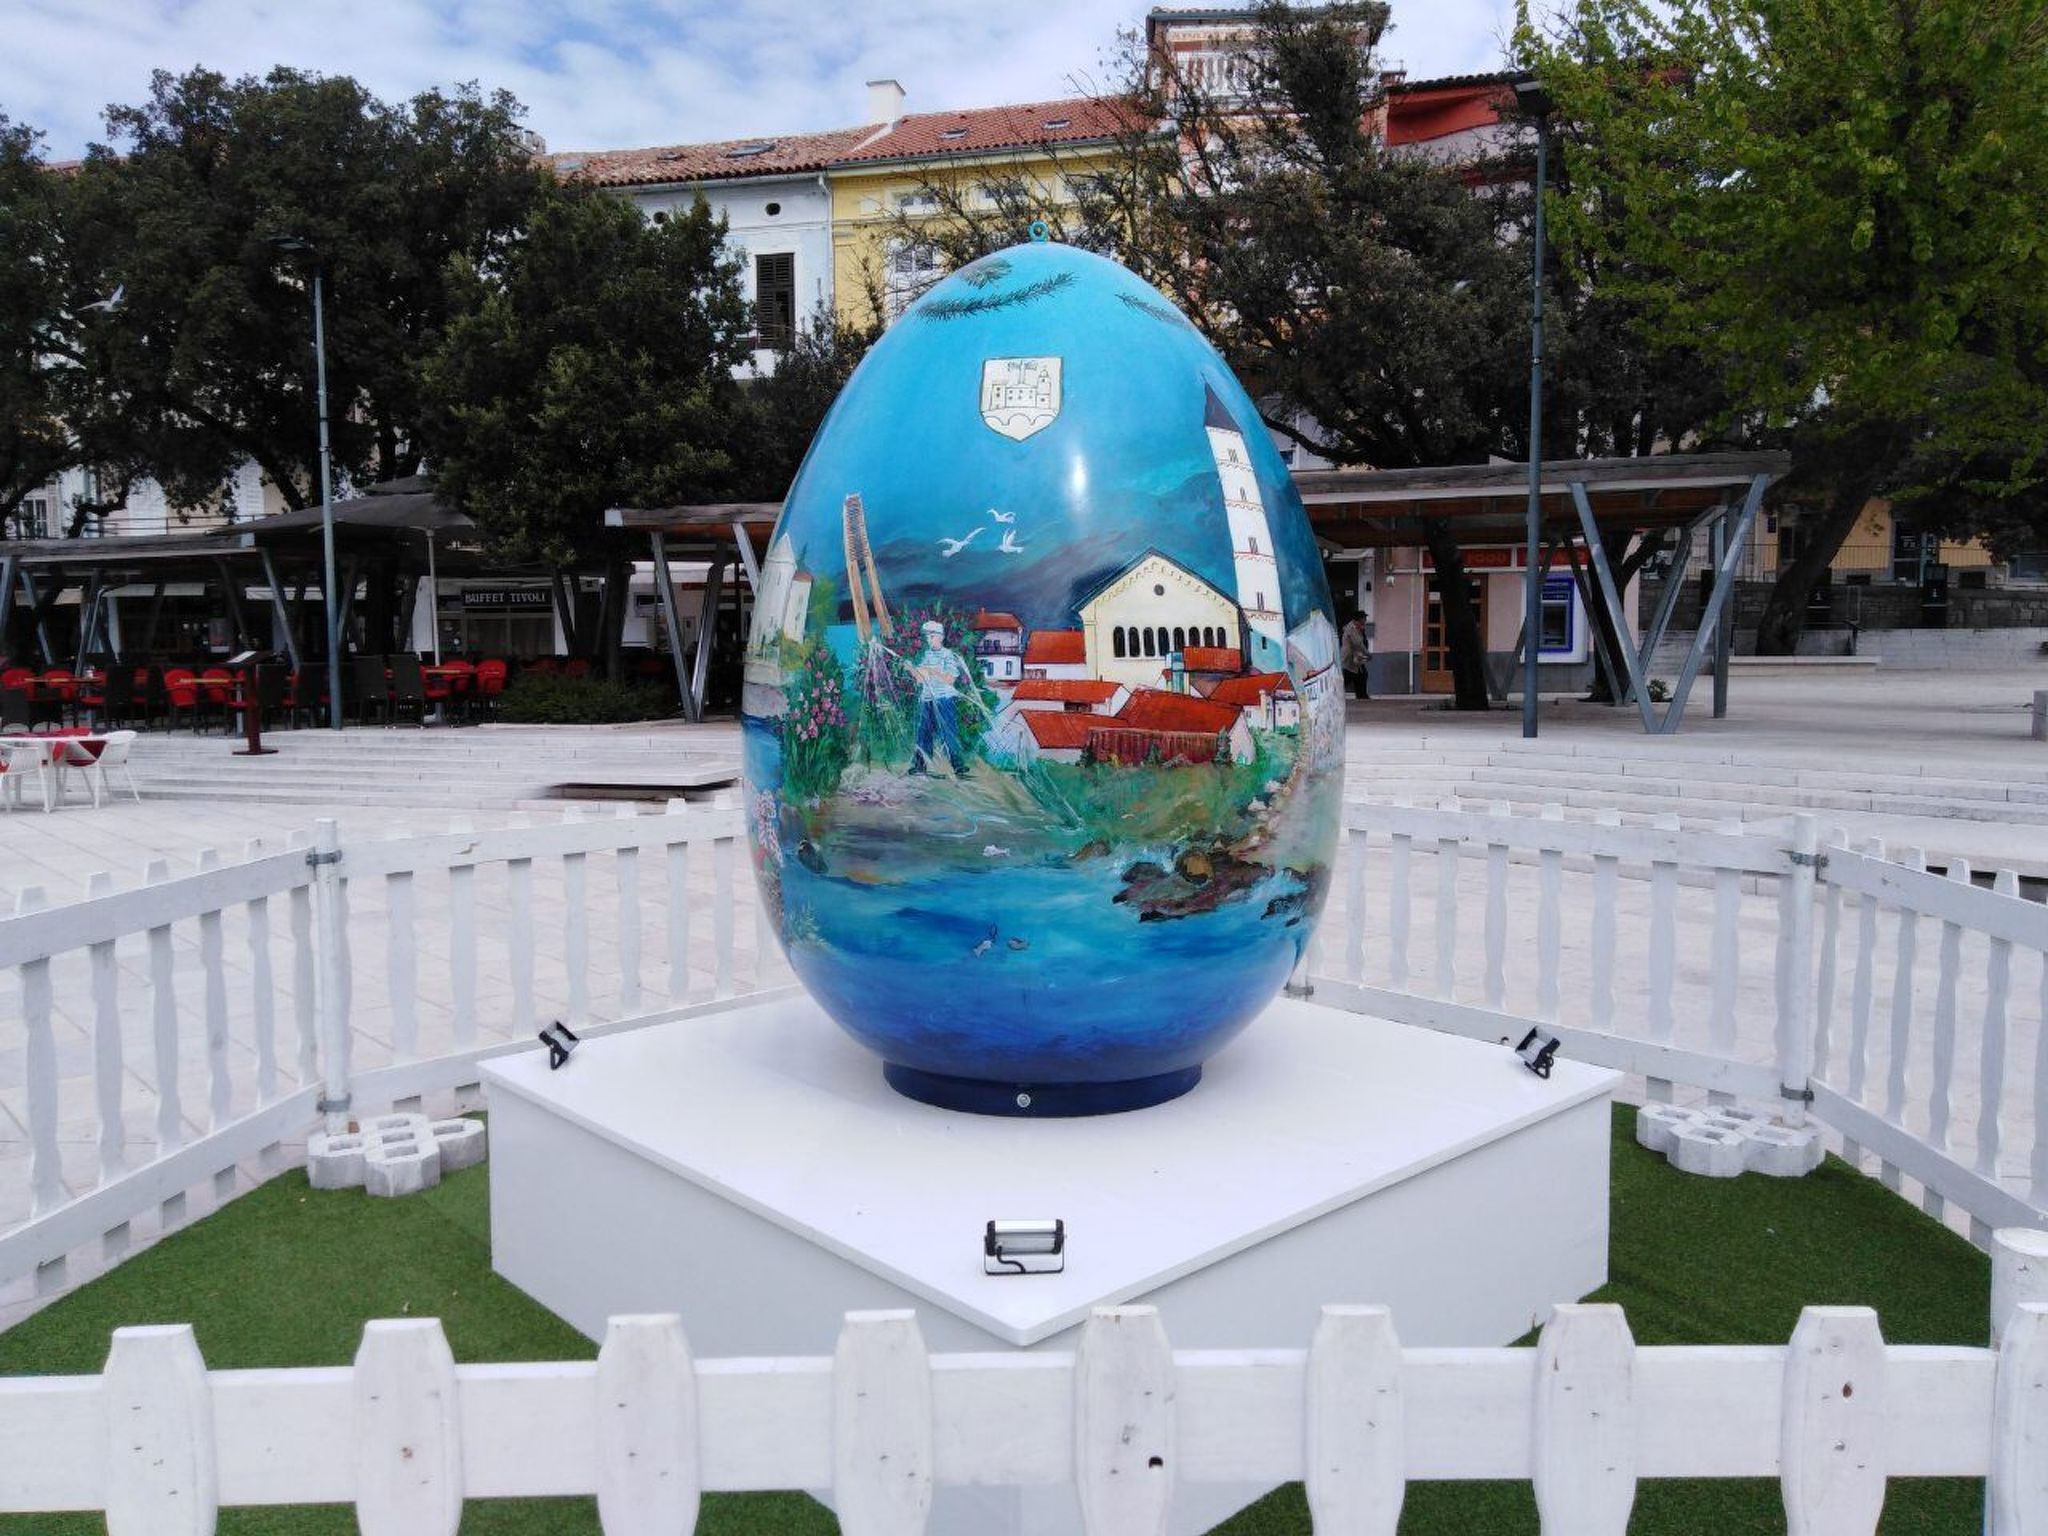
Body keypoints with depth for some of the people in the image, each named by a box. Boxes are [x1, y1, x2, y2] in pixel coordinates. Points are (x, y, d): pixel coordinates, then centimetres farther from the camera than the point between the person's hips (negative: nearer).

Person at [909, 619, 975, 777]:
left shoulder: (948, 655, -3)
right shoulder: (924, 655, 14)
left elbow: (950, 679, -11)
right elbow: (920, 679, 14)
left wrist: (934, 672, -20)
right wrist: (912, 669, -3)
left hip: (945, 699, -6)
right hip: (926, 699, 6)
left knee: (949, 733, -10)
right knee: (924, 732, 6)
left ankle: (959, 766, -11)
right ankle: (920, 765, 13)